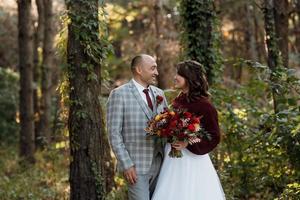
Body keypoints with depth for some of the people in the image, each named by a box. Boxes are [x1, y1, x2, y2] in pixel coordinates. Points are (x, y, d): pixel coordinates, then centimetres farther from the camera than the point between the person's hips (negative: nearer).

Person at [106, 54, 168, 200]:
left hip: (159, 164, 6)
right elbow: (114, 133, -10)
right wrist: (126, 165, -15)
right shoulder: (119, 94, -7)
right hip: (136, 166, -6)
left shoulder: (159, 94, 11)